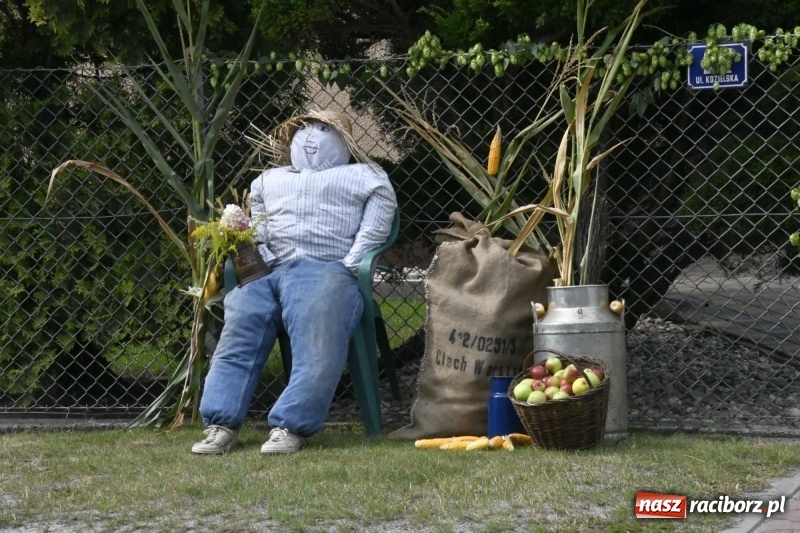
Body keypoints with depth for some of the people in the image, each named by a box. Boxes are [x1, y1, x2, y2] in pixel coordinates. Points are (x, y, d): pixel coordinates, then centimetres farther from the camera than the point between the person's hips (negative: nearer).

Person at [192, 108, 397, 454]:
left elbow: (373, 231, 9)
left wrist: (345, 271, -5)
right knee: (236, 340, -21)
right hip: (265, 271, 3)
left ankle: (290, 427, -38)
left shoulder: (364, 177, 25)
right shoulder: (270, 179, 39)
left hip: (325, 270, -3)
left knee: (318, 348, -29)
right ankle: (221, 426, -31)